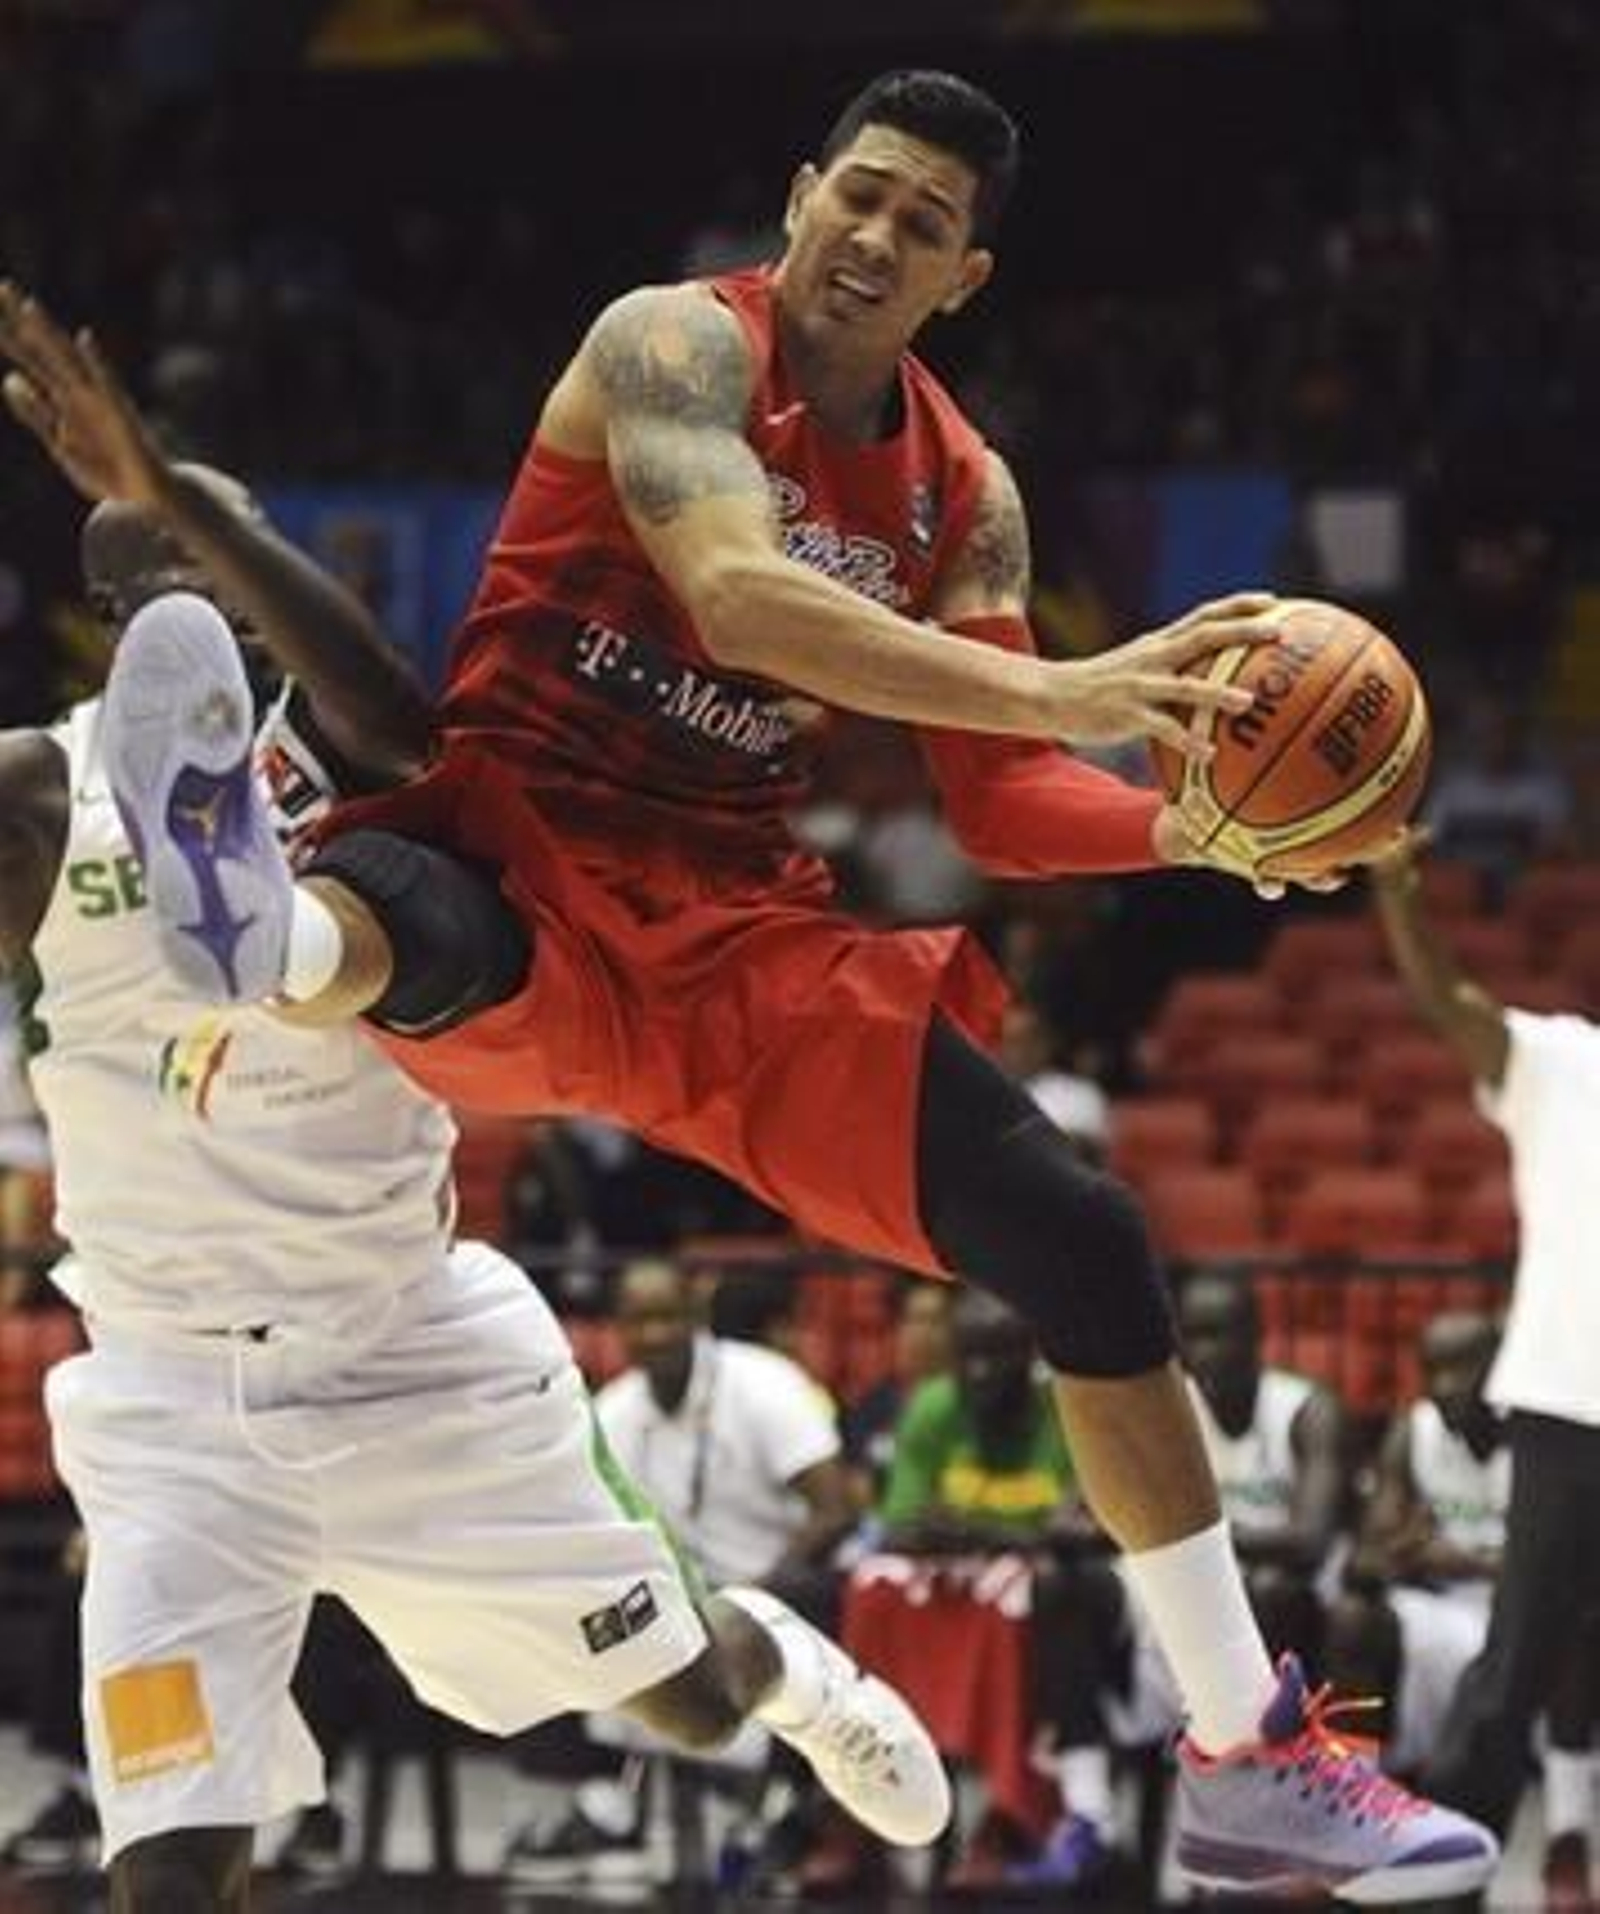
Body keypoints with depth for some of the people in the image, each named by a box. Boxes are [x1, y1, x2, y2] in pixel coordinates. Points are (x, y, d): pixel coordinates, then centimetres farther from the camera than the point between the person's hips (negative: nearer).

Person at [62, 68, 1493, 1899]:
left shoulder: (964, 493, 9)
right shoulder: (676, 346, -10)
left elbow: (999, 799, 9)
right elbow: (739, 596, -29)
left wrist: (1189, 826, -12)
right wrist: (1057, 691, -38)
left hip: (735, 926, 6)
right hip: (515, 869, -6)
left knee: (1086, 1243, 0)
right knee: (389, 913, -43)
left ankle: (1248, 1759, 8)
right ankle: (245, 917, -85)